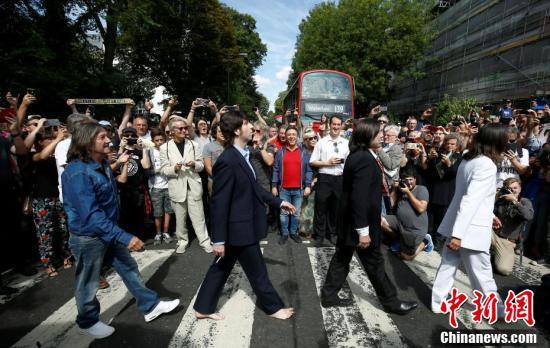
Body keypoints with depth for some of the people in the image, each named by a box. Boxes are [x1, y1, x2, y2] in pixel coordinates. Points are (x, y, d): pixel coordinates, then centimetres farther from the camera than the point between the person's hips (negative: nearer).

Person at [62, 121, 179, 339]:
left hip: (109, 230, 8)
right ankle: (88, 322, 37)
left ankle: (150, 306, 28)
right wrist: (124, 237, -35)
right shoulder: (78, 173, -27)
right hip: (88, 237, -8)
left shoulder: (102, 164, 2)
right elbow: (91, 215, -32)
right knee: (88, 283, 13)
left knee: (129, 267, 14)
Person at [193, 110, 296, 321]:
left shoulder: (242, 155, 5)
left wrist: (278, 202, 15)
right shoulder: (227, 161, -25)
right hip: (240, 227, -9)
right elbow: (219, 202, -22)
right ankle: (273, 307, 33)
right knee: (257, 271, 11)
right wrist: (218, 239, -19)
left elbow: (253, 187, 15)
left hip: (242, 225, 9)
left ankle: (203, 308, 36)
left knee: (222, 267, 20)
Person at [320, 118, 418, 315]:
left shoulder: (357, 155, 8)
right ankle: (391, 301, 28)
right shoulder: (365, 160, -23)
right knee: (374, 262, 8)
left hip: (350, 219, 10)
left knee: (342, 257, 17)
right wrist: (363, 230, -24)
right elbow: (360, 197, -27)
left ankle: (329, 295, 29)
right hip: (360, 221, -10)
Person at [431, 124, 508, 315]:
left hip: (456, 223, 8)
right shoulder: (487, 165, -19)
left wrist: (489, 214, 26)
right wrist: (458, 233, -27)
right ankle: (497, 312, 29)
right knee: (482, 275, 10)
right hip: (470, 229, -8)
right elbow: (471, 200, -26)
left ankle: (438, 303, 25)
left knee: (448, 266, 15)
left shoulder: (467, 159, 7)